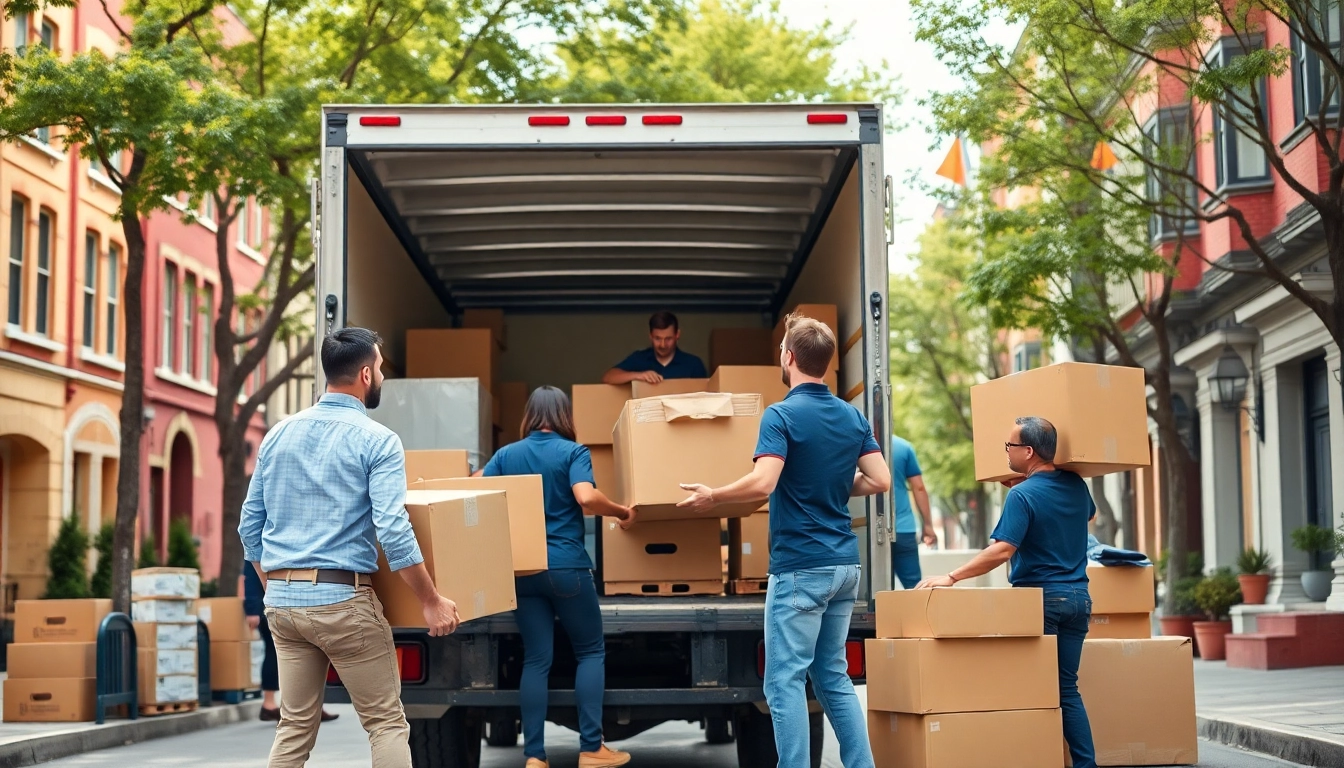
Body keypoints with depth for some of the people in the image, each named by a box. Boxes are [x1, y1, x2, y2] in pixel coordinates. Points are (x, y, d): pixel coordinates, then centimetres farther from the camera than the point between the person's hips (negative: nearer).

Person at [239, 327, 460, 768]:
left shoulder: (278, 435, 10)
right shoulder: (376, 440, -8)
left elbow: (250, 526, 12)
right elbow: (393, 532, -16)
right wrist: (432, 601, -9)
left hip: (283, 600, 6)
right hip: (342, 600, -6)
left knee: (295, 725, 11)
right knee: (386, 723, 3)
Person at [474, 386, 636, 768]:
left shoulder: (506, 454, 8)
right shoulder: (573, 452, -4)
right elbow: (586, 497, -20)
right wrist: (624, 512, -5)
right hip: (566, 566, -4)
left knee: (536, 659, 5)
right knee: (591, 650, 10)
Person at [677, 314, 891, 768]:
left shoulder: (782, 415, -13)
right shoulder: (852, 416, 8)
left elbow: (762, 484, -24)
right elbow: (880, 480, 6)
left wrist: (711, 497, -8)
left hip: (799, 567, -7)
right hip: (844, 564, 7)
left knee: (785, 681, -2)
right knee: (834, 677, 15)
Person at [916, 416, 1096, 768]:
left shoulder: (1022, 495, -14)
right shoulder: (1076, 485, 6)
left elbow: (1002, 550, -21)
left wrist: (951, 577, -19)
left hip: (1041, 599, -6)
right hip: (1078, 596, 6)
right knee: (1068, 688, 9)